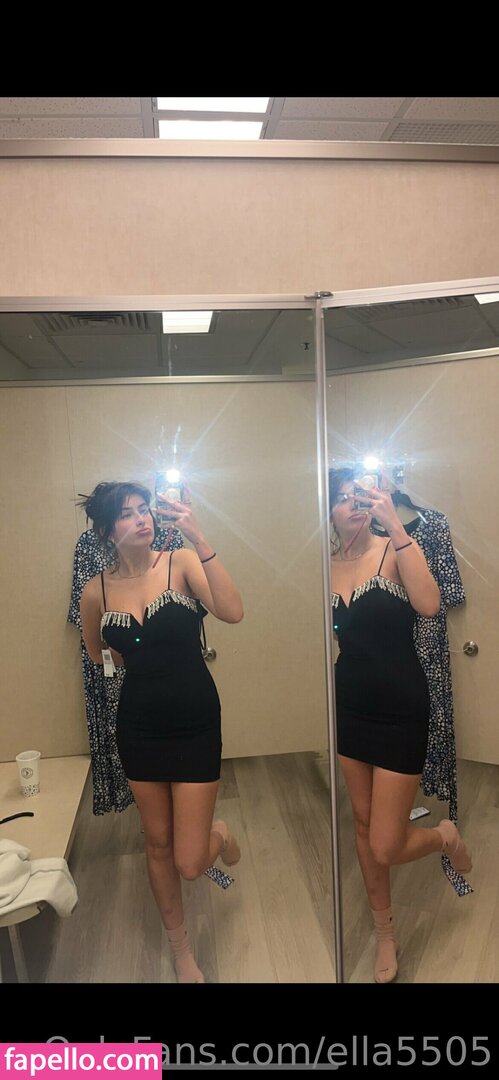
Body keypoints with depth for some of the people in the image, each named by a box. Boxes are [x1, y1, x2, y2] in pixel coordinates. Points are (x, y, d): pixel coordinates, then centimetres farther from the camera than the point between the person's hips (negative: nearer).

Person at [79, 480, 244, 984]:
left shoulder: (181, 563, -12)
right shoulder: (97, 591, -3)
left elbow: (232, 612, -30)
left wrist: (198, 539, -35)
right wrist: (138, 661, 2)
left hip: (195, 724, -3)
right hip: (139, 727, 3)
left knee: (190, 863, 0)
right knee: (158, 844, 19)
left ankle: (218, 833, 37)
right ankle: (180, 949, 45)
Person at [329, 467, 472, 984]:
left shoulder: (397, 550, -11)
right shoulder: (326, 565, 0)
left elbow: (428, 603, -31)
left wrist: (395, 525, -31)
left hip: (400, 712, -4)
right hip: (350, 706, 5)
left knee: (386, 846, -2)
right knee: (363, 825, 17)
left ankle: (444, 836, 32)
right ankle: (384, 931, 41)